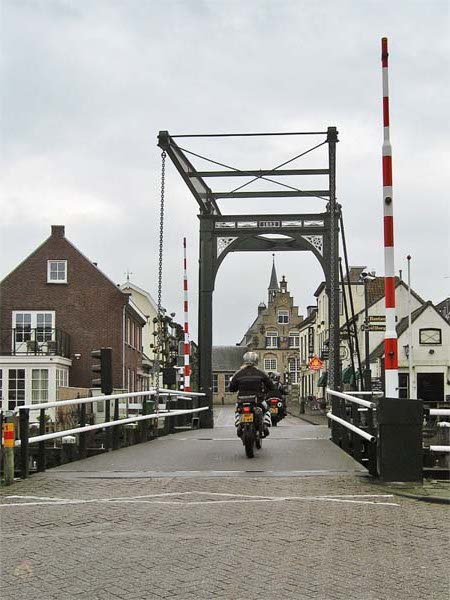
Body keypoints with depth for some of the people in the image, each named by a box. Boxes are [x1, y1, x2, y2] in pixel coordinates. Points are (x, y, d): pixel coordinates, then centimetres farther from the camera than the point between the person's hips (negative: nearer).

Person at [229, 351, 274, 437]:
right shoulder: (261, 373, -1)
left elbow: (231, 388, 4)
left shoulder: (238, 374, -1)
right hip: (258, 400, -1)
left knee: (238, 411, 33)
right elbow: (271, 387, 2)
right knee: (266, 410, 30)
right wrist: (265, 391, 23)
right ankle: (265, 425, 4)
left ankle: (238, 425, 5)